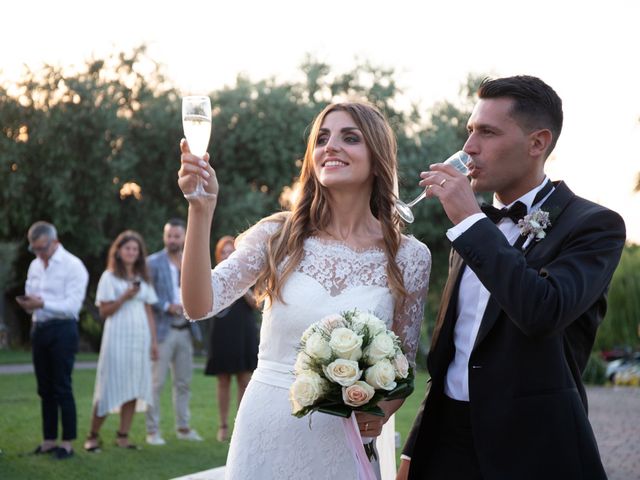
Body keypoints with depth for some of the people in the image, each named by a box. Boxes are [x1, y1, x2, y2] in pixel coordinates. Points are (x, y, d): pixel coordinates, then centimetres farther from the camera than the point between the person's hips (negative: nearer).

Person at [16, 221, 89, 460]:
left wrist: (42, 303, -25)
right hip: (39, 329, 7)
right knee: (45, 388, 10)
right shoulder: (35, 265, 13)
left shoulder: (72, 266, -9)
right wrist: (28, 303, -3)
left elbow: (72, 306, -16)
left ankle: (67, 443, 3)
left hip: (62, 330, -7)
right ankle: (49, 440, 17)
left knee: (62, 388, -4)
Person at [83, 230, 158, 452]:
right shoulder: (109, 277, 1)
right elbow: (104, 311, -3)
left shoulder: (143, 278, 15)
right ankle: (93, 435, 6)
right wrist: (124, 297, -16)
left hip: (140, 339, 5)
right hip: (117, 338, -5)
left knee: (134, 388, 1)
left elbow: (149, 311, 14)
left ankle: (123, 436, 6)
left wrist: (153, 340, 9)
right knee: (110, 387, -4)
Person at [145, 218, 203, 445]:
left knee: (183, 382, 11)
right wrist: (167, 307, -18)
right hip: (162, 330, -5)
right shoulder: (153, 263, -2)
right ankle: (152, 430, 0)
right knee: (156, 383, -5)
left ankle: (183, 427, 19)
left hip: (185, 330, 5)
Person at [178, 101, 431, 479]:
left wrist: (381, 411, -14)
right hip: (267, 433, 0)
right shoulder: (279, 236, -2)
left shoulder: (410, 257, -2)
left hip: (344, 442, 0)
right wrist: (202, 209, -24)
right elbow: (200, 305, -14)